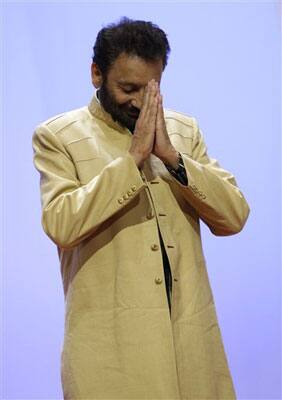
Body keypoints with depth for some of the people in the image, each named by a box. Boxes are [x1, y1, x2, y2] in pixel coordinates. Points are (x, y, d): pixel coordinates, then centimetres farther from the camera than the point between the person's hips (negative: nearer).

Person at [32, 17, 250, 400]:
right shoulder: (57, 136, -2)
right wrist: (132, 158, -17)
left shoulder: (184, 129, 9)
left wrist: (171, 156, -11)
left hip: (192, 330, 4)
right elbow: (61, 226, -16)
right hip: (110, 339, -3)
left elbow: (234, 217, 0)